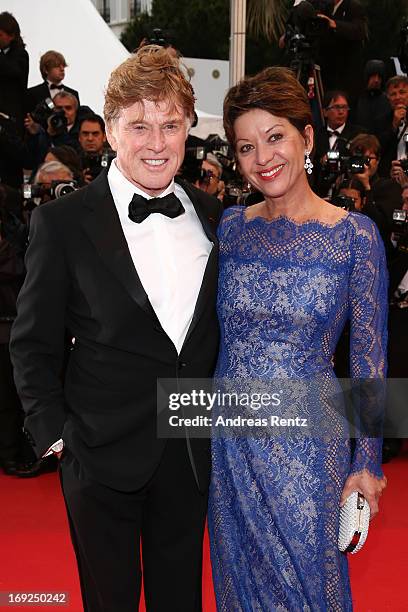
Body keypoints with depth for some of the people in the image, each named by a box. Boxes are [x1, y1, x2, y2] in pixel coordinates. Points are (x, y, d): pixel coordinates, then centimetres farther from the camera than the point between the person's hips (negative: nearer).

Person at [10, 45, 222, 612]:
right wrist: (53, 431, -9)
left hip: (193, 452, 4)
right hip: (104, 456, -3)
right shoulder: (61, 222, -10)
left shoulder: (214, 217, 2)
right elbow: (32, 342, -5)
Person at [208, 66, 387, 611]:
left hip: (309, 442, -3)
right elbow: (214, 329, 7)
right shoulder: (230, 226, 0)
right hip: (232, 442, 3)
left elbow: (369, 357, -6)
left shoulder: (355, 235, -10)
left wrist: (368, 463, -4)